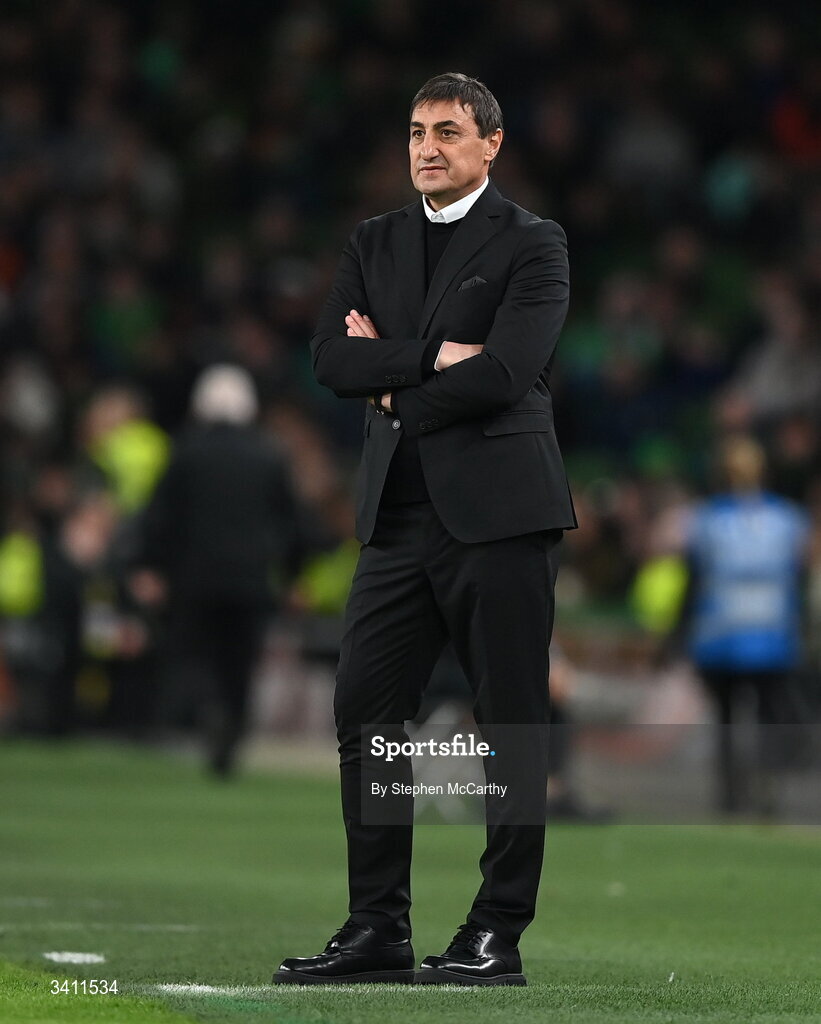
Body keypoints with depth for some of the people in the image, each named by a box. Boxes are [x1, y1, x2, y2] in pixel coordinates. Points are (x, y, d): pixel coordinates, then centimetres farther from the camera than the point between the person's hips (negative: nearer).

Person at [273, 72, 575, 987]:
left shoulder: (531, 245, -1)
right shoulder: (373, 244, 16)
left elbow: (503, 372, -15)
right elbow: (332, 361, 3)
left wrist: (392, 387, -4)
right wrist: (431, 356, -11)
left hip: (498, 508, -5)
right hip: (401, 515, 6)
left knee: (511, 726, -2)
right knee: (363, 715, 1)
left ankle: (498, 935, 2)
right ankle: (378, 930, 7)